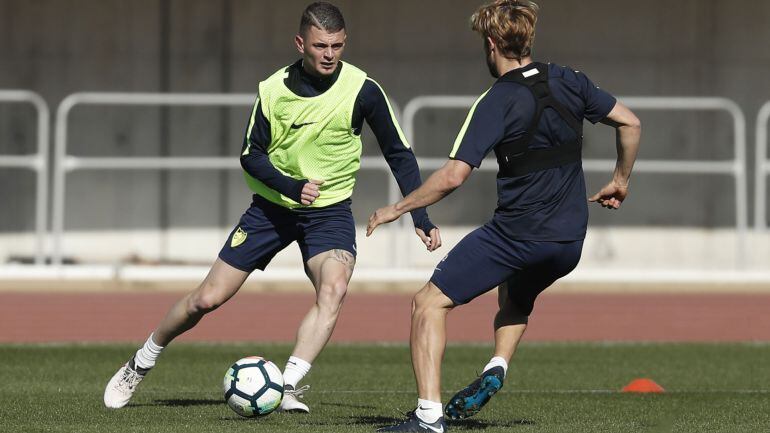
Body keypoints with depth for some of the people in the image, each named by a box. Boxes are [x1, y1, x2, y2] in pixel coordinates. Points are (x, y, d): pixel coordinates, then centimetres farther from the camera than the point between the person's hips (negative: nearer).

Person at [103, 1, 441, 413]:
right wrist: (293, 187, -22)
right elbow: (251, 155, -5)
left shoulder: (362, 90, -15)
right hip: (272, 206, 1)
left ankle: (288, 387, -31)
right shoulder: (274, 89, -13)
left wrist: (421, 219, -8)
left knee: (333, 289, -31)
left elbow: (399, 155, -4)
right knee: (207, 298, 1)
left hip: (329, 211, -1)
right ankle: (138, 366, 23)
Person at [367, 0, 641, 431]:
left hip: (516, 231, -7)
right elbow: (631, 124, 10)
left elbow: (453, 176, -17)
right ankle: (496, 370, 14)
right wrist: (620, 182, 24)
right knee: (516, 295, 38)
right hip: (570, 241, 7)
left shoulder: (497, 102, -11)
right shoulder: (568, 82, 5)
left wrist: (397, 209, -6)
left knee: (430, 303, 1)